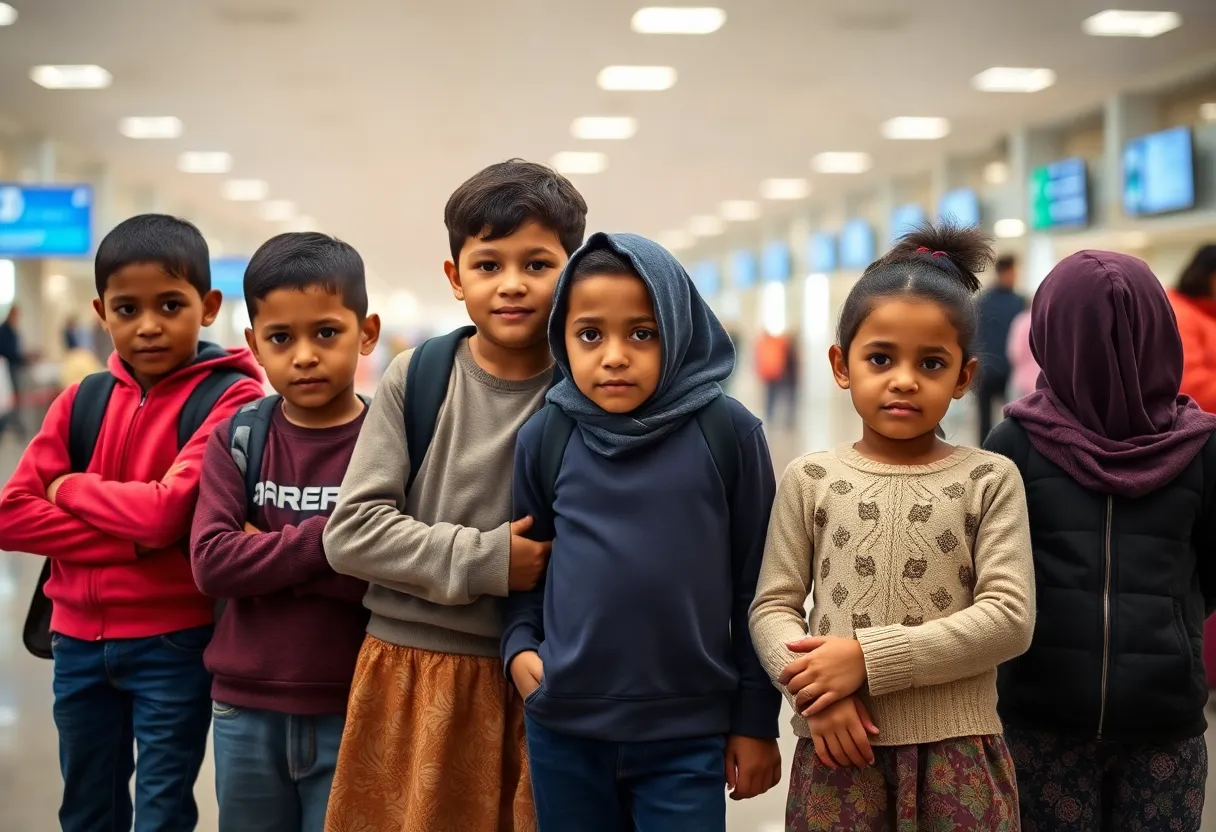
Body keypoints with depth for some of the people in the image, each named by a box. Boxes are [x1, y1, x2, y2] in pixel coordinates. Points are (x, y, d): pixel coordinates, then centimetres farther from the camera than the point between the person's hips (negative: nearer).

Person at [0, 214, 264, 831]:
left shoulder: (231, 399, -11)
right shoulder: (82, 400, 4)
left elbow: (169, 512, -22)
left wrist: (71, 488, -7)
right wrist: (130, 542, -15)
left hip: (173, 642, -5)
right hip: (78, 638, 5)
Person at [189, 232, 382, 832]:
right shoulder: (237, 437, 0)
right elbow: (211, 562, -11)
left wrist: (267, 549, -16)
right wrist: (321, 539, -20)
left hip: (351, 711, -2)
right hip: (245, 710, 3)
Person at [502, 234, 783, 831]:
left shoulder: (727, 432, -6)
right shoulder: (545, 437, 0)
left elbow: (755, 584, -1)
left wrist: (755, 718, 2)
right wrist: (519, 645, -5)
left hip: (688, 734, -2)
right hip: (563, 729, 2)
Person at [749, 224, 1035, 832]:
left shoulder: (990, 480, 0)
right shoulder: (811, 480, 3)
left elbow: (1009, 617, -9)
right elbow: (773, 607, 3)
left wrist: (870, 658, -15)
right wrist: (817, 694, -15)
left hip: (957, 747, -1)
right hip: (840, 743, 1)